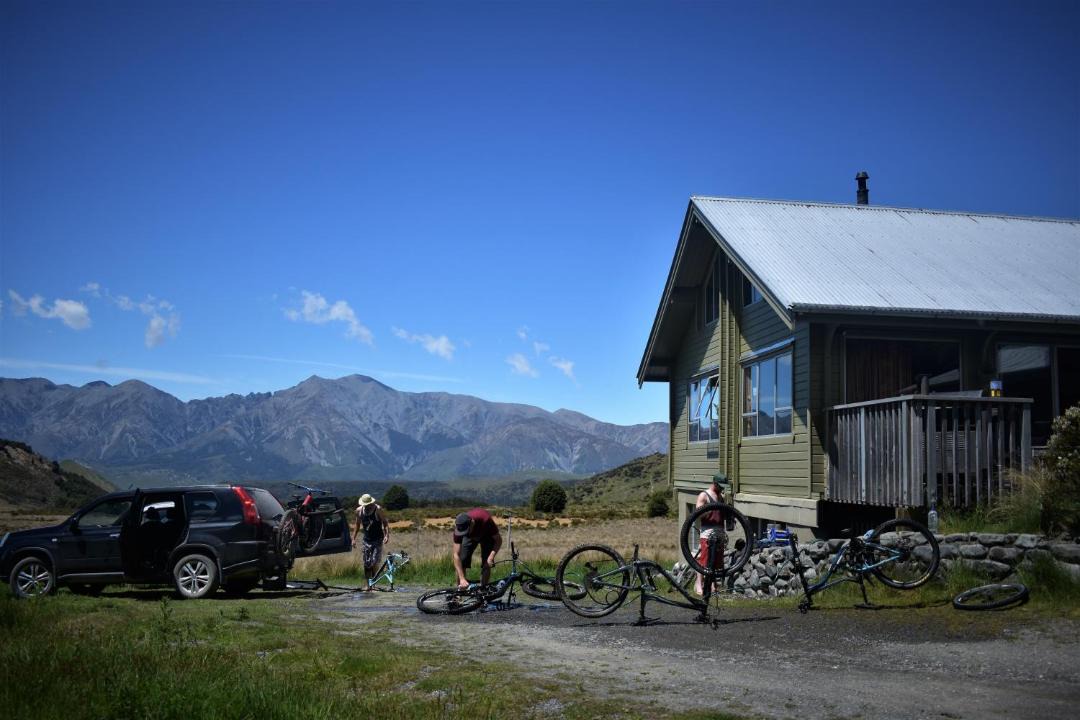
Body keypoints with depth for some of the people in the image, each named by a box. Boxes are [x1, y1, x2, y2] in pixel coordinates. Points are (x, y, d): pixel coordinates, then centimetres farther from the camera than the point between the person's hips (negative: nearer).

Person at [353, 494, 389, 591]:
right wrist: (354, 538, 11)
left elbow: (385, 523, -9)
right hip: (367, 540, 4)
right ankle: (367, 584, 7)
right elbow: (358, 525, 13)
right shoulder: (359, 510, 0)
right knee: (366, 563, 2)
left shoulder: (378, 509, -12)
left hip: (378, 539, -4)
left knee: (374, 562, -11)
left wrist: (387, 535, -22)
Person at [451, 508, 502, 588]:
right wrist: (462, 579, -42)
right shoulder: (459, 528, -36)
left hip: (487, 535, -1)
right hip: (470, 537, 1)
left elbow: (498, 540, -29)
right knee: (461, 563, -12)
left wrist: (491, 556, -45)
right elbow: (456, 555, -35)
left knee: (486, 565, -12)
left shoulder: (485, 520, -42)